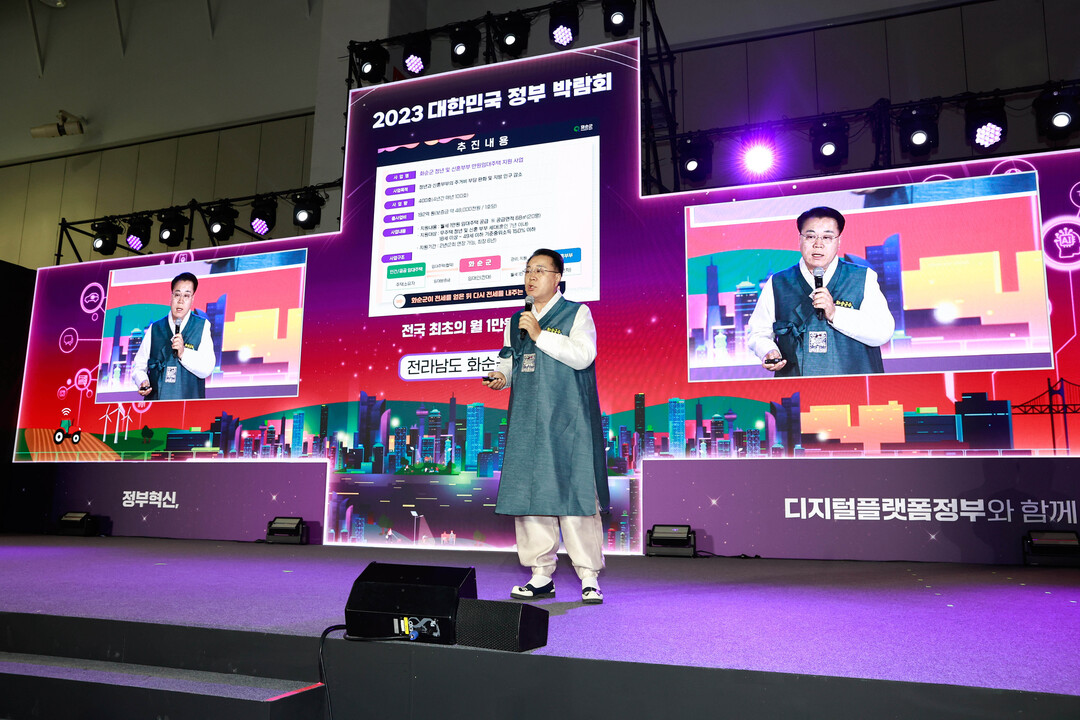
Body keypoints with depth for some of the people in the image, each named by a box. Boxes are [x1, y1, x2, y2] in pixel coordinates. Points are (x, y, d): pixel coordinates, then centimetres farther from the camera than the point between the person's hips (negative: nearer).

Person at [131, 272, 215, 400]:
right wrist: (142, 382, -4)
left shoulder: (202, 326, 7)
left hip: (189, 398, -2)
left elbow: (206, 369, -1)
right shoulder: (155, 328, 14)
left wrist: (183, 353, -14)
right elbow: (139, 364, 15)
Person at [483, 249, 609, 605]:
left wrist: (540, 335, -12)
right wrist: (500, 376, 1)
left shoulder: (576, 313, 3)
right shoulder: (517, 321, 19)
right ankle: (541, 576, 14)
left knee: (573, 493, -6)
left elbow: (582, 355, -11)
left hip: (568, 421, -5)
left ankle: (589, 578, 4)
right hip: (527, 421, 5)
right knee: (527, 493, 4)